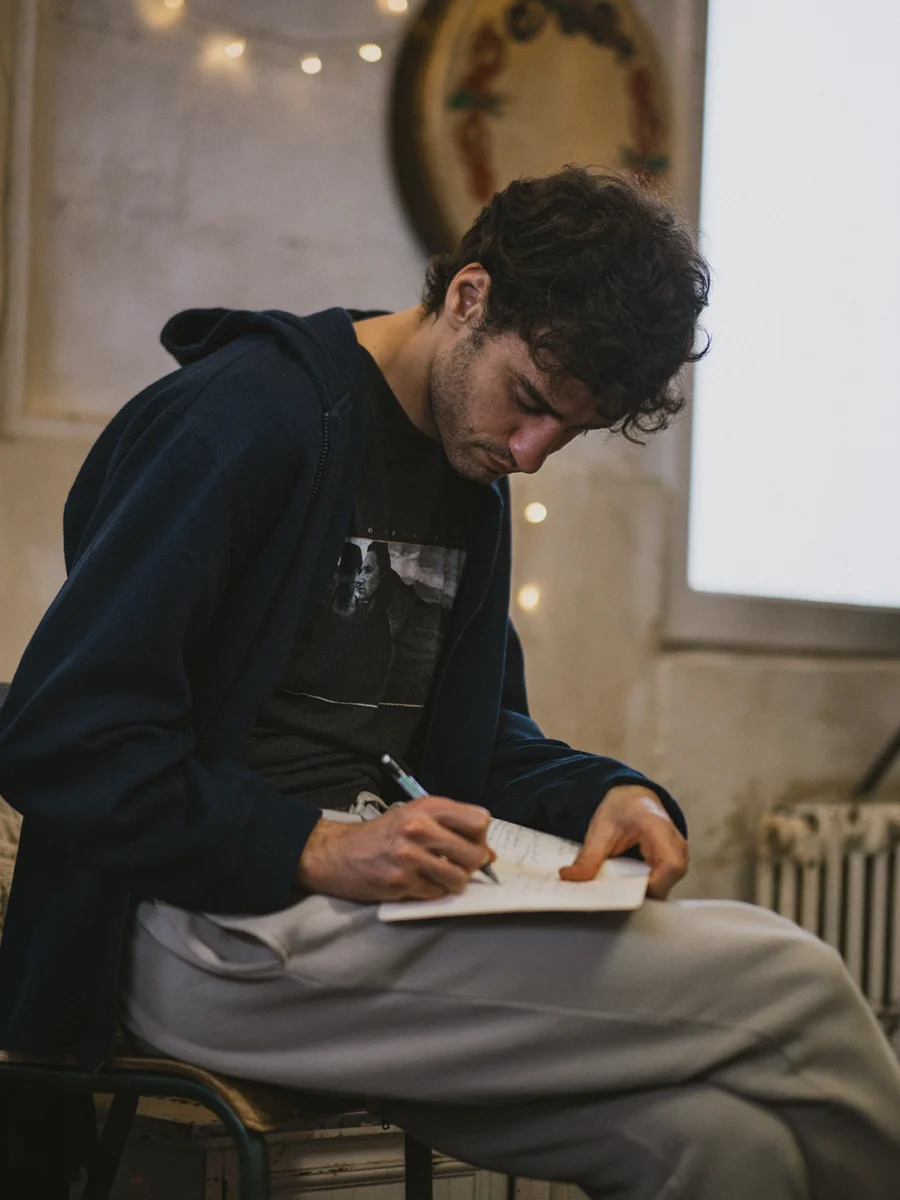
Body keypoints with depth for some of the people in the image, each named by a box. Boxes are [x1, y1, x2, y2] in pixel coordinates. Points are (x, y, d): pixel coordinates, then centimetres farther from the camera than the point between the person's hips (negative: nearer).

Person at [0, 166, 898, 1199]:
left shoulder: (473, 474, 15)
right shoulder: (252, 418, -11)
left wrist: (611, 794, 1)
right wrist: (317, 849, -24)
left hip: (379, 908, 8)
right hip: (213, 934, -8)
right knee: (789, 984, -17)